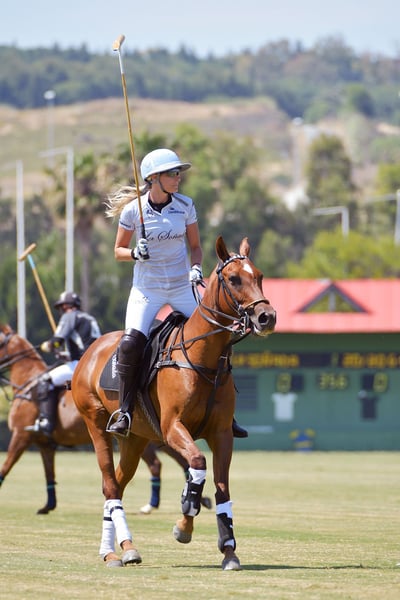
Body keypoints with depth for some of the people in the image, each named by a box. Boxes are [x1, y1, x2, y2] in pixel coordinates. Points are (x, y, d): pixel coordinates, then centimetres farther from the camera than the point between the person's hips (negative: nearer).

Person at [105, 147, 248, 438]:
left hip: (181, 288, 2)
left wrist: (196, 267, -11)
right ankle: (124, 412, -12)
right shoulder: (133, 210, -7)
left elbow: (195, 246, 9)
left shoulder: (185, 205, 0)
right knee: (131, 343, -23)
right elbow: (118, 250, 3)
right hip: (146, 290, -2)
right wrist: (135, 253, -18)